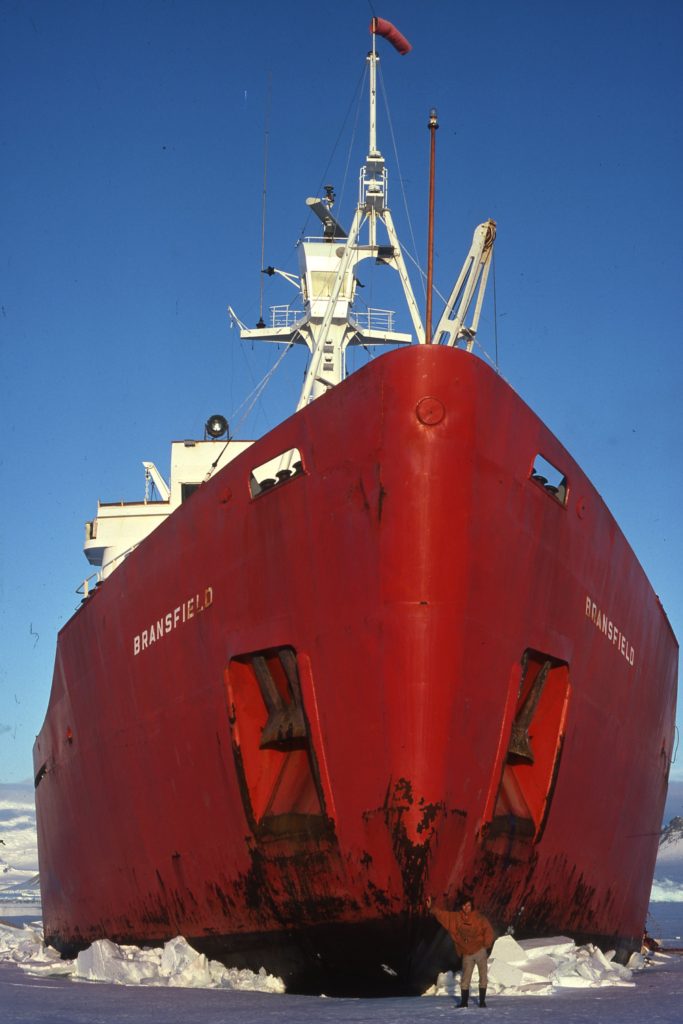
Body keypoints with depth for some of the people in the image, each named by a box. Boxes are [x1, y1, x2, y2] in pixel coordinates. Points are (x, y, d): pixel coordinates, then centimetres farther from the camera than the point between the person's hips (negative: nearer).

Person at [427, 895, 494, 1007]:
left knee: (483, 977, 1)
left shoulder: (478, 918, -7)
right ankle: (464, 1001, 7)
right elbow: (442, 914, 1)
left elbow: (488, 929, -12)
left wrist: (487, 944, -20)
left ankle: (482, 1001, 10)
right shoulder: (455, 917, 2)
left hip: (480, 951, -2)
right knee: (465, 978, 2)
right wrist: (431, 908, -9)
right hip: (467, 953, 2)